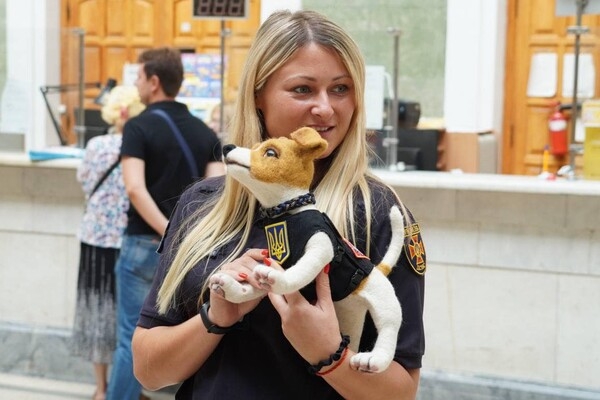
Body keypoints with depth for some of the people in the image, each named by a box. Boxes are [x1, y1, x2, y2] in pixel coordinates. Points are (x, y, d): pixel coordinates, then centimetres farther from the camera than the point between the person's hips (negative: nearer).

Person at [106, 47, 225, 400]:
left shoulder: (139, 127, -8)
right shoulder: (204, 132, 7)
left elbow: (135, 189, -20)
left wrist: (169, 234, -20)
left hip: (145, 244, -4)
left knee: (133, 338, 2)